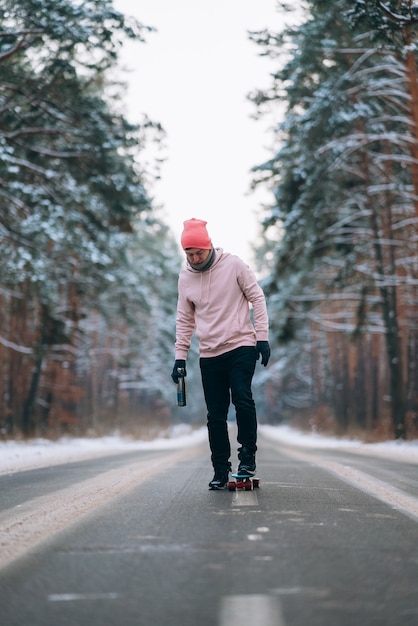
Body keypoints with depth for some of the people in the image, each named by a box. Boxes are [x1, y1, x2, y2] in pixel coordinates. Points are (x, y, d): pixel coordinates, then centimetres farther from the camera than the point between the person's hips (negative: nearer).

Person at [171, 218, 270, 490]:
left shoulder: (233, 264, -4)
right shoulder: (185, 277, 6)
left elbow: (257, 298, -1)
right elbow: (185, 320, 12)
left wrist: (262, 337, -8)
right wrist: (180, 357, 7)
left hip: (241, 347, -3)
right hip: (209, 355, 3)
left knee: (242, 399, -19)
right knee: (216, 415, 3)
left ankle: (248, 455, -2)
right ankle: (221, 470, 11)